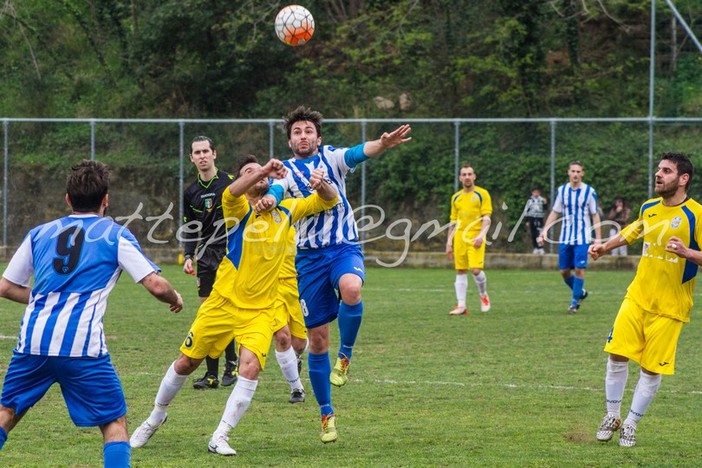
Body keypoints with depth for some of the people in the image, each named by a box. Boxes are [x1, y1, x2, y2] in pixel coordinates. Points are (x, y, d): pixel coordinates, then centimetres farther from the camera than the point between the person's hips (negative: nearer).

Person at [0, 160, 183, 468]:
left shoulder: (39, 234, 17)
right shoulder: (114, 235, 7)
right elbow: (156, 285, -1)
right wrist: (175, 299, 21)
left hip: (33, 341, 4)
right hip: (83, 348, -3)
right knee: (115, 423, 8)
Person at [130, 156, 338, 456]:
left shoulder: (285, 210, 6)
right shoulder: (239, 209, -8)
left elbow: (328, 201, 8)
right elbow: (230, 194, -32)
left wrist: (322, 184, -16)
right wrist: (263, 171, -46)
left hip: (260, 310, 2)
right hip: (223, 303, -2)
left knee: (250, 366, -21)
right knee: (186, 362, 8)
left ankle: (220, 438, -9)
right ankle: (156, 417, 33)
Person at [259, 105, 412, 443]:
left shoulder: (331, 158, 7)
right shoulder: (285, 170, 7)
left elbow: (358, 152, -14)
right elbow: (276, 188, -16)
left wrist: (383, 144, -37)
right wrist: (269, 198, -42)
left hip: (344, 247, -1)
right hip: (309, 256, 1)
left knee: (350, 288, -36)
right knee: (317, 339, 1)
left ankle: (345, 356, -12)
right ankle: (327, 413, 15)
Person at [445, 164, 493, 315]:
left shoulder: (482, 194, 1)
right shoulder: (456, 197, 14)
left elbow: (486, 218, -5)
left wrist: (481, 235, -19)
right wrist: (449, 243, 12)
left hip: (475, 238, -4)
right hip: (459, 238, 4)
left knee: (476, 270, -15)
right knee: (460, 271, 2)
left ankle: (483, 295, 13)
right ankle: (461, 306, 4)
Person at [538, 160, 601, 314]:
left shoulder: (589, 192, -3)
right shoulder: (562, 190, 6)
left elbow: (595, 216, 0)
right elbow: (555, 213, 13)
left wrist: (598, 238, -6)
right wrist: (544, 231, 4)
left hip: (582, 238, -4)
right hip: (565, 237, 4)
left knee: (579, 269, -10)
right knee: (564, 270, 4)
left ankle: (575, 301, 3)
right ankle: (580, 292, 28)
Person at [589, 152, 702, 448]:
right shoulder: (649, 208, 5)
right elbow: (631, 232, 26)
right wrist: (605, 247, 19)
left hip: (669, 308, -4)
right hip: (637, 298, 4)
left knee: (652, 370, 0)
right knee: (617, 356, -1)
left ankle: (630, 425, 16)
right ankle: (612, 416, 17)